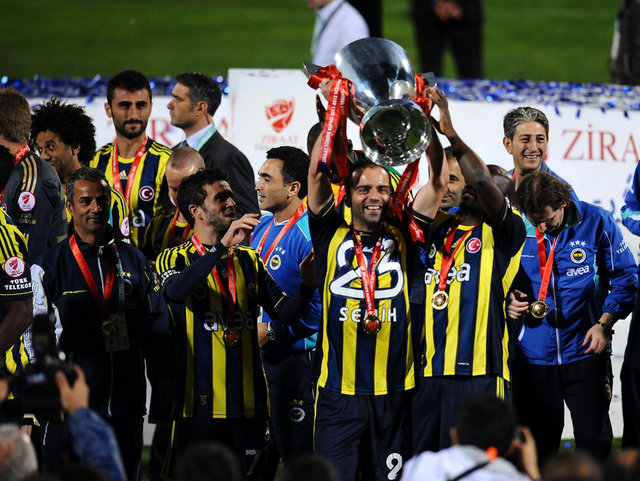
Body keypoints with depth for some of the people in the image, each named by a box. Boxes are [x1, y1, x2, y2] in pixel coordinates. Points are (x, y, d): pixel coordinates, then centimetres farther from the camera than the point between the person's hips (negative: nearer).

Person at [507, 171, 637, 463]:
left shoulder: (595, 222, -6)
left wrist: (605, 323, -9)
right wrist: (508, 299, -9)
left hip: (584, 351, -1)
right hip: (533, 355, 1)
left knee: (594, 443, 1)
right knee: (537, 445, 6)